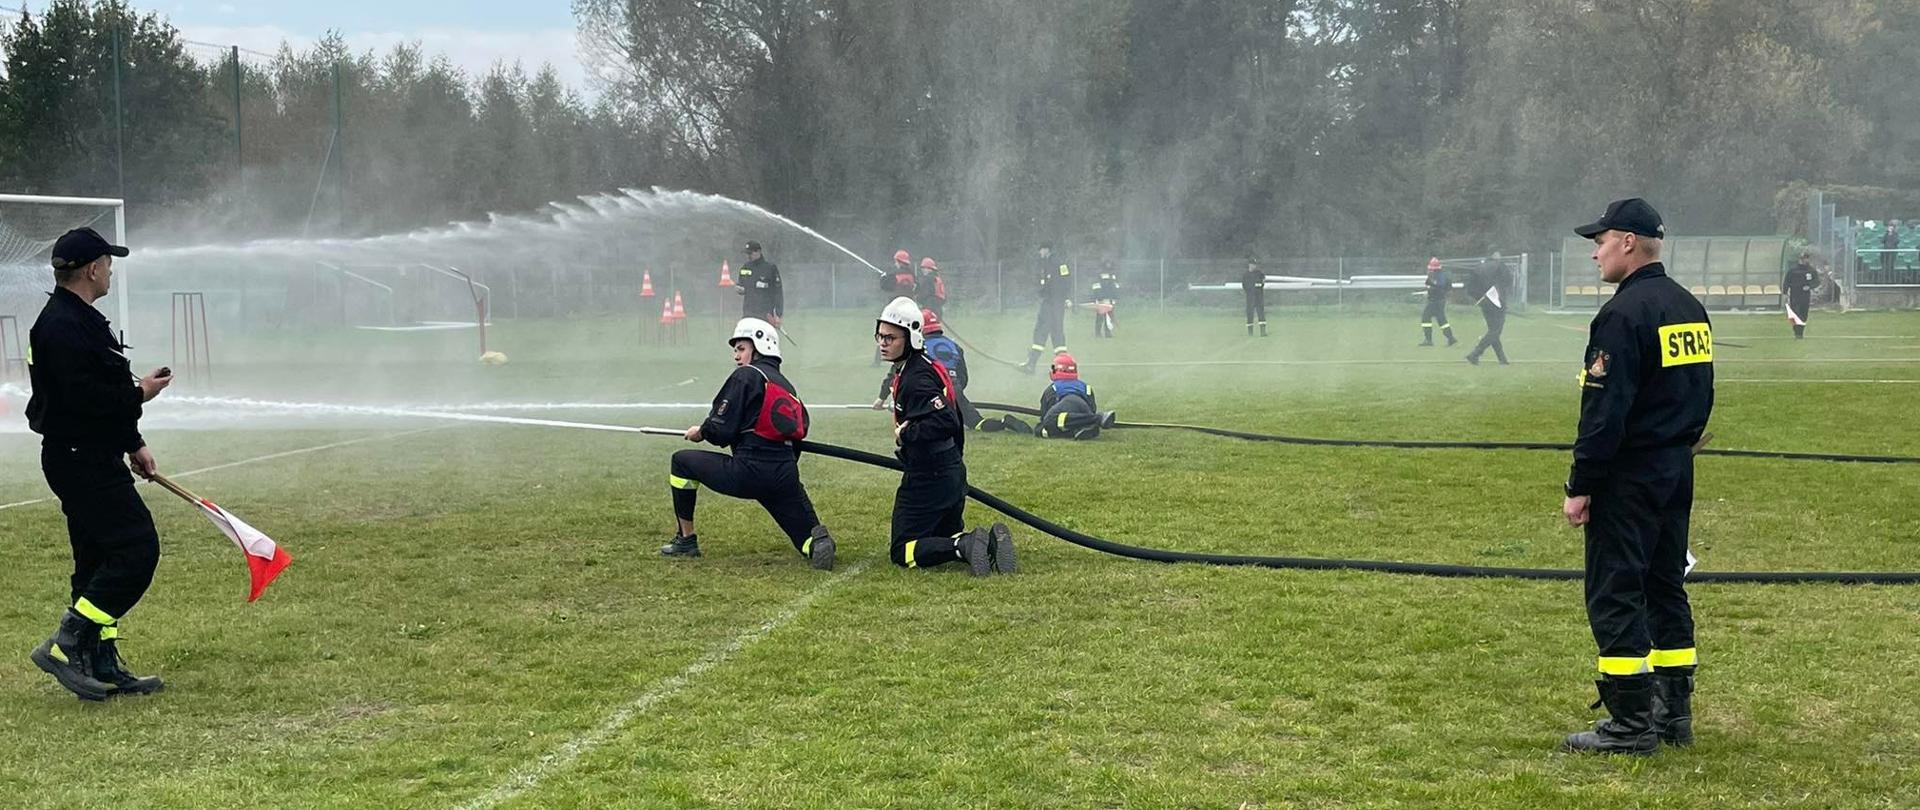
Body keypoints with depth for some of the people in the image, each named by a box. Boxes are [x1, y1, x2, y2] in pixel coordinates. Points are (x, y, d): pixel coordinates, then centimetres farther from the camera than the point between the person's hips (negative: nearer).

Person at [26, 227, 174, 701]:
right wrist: (139, 394, -13)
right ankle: (66, 645, -11)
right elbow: (83, 398, -26)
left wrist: (133, 444, 24)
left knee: (99, 562, 12)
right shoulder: (64, 326, -17)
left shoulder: (79, 320, 18)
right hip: (80, 461, -11)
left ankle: (103, 669, 15)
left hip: (92, 460, 11)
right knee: (137, 549, -14)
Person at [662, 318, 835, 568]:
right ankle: (818, 542, -27)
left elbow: (722, 429, -5)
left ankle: (686, 540, 17)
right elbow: (799, 430, 18)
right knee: (809, 541, 11)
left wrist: (701, 432, 16)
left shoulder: (746, 375, 1)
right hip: (786, 478, 6)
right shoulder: (788, 386, 23)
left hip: (749, 472, -6)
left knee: (682, 462, 16)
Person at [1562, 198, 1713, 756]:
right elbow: (1702, 395, 17)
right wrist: (1681, 447, 20)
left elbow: (1605, 411, -20)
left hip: (1629, 474, -9)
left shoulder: (1624, 313, -17)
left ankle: (1632, 725, -3)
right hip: (1677, 470, 9)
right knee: (1665, 587, 16)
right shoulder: (1691, 309, 11)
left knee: (1614, 594, -4)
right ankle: (1673, 713, 20)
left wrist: (1580, 487, -16)